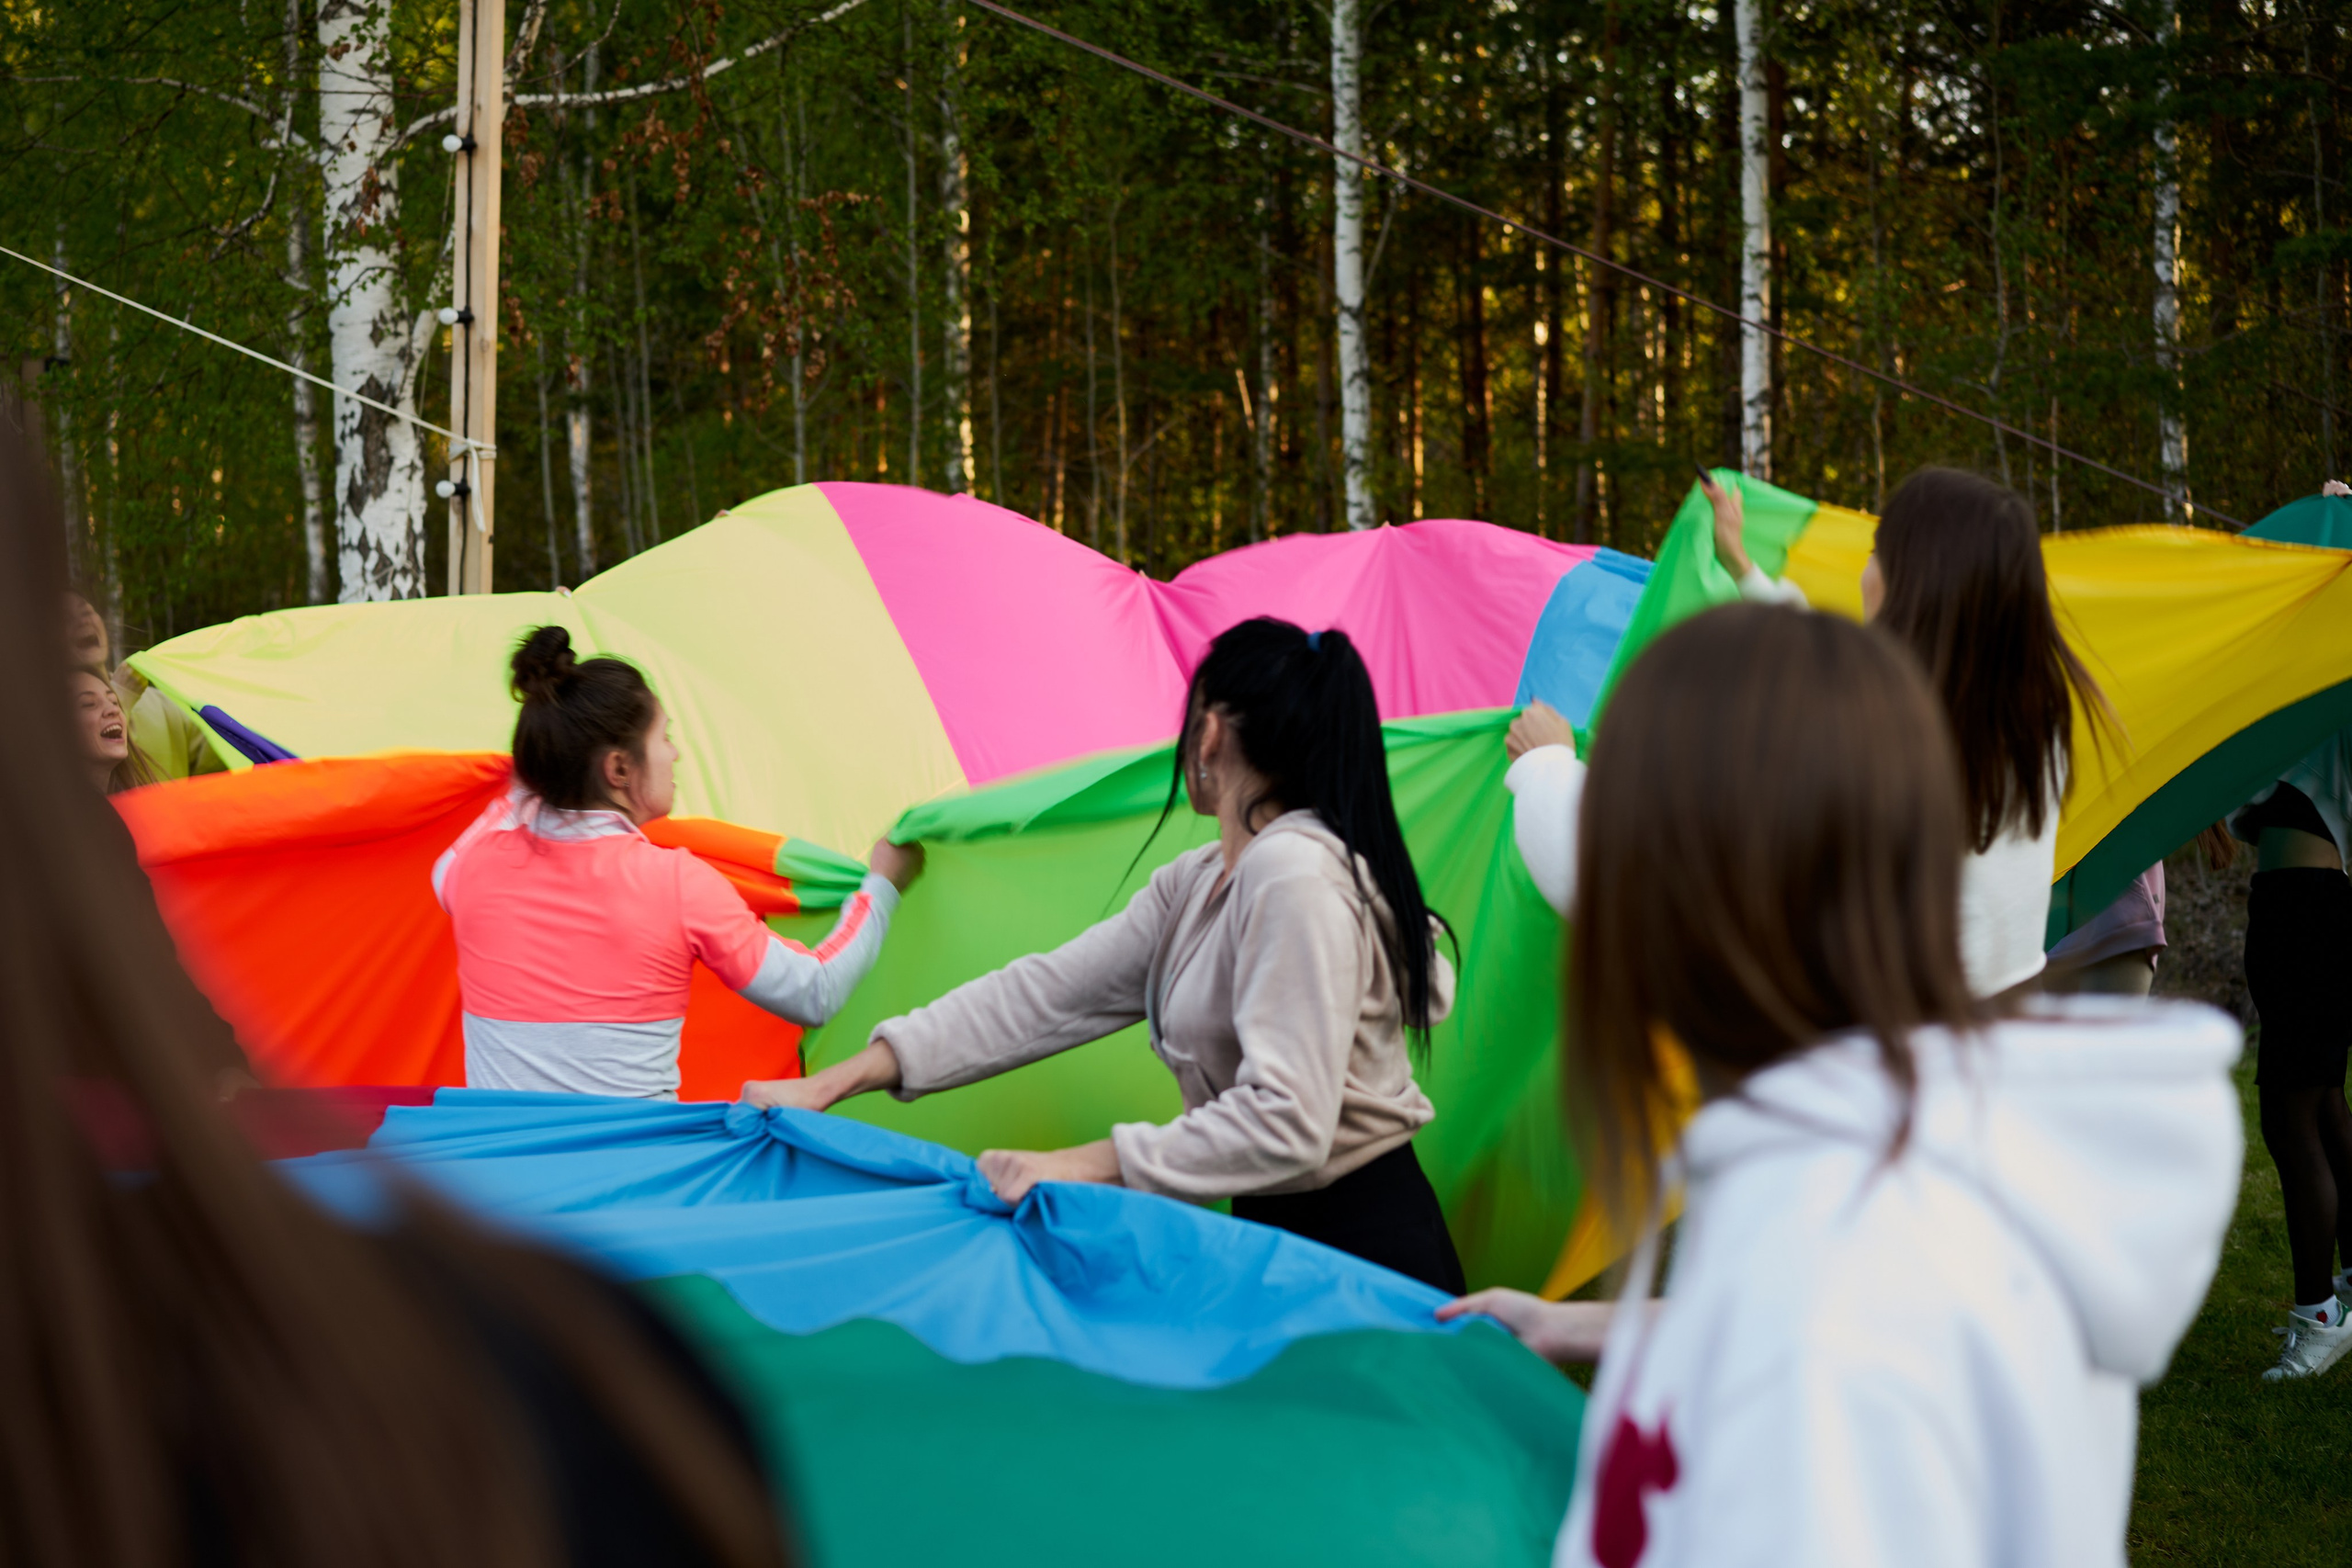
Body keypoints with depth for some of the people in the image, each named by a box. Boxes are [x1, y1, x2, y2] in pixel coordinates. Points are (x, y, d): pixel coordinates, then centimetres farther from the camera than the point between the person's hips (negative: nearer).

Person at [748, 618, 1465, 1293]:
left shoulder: (1295, 875, -20)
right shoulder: (1196, 884, 11)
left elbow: (1286, 1120, -27)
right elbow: (1050, 992, 8)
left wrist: (1081, 1166, -26)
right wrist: (834, 1083, 2)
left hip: (1360, 1245, -9)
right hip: (1271, 1230, 9)